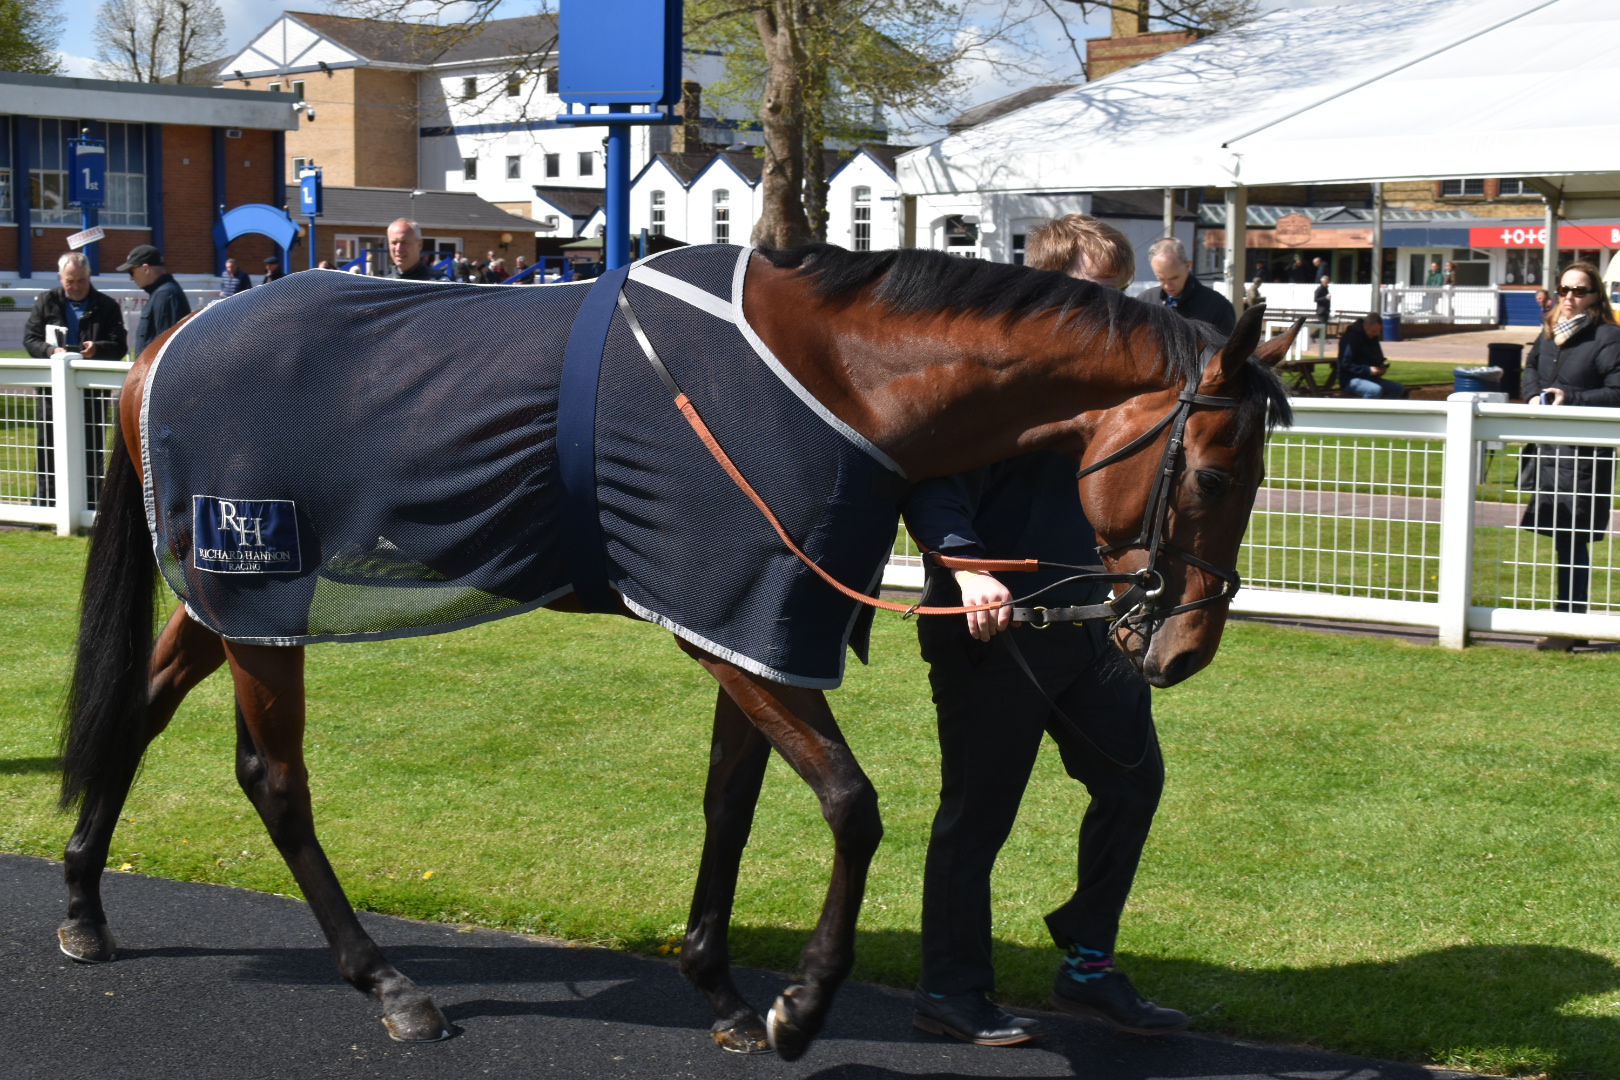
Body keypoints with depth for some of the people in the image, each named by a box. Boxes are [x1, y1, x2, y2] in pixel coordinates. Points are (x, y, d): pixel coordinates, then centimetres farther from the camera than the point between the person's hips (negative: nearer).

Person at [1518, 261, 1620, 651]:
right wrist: (1533, 394, 8)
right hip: (1546, 449, 7)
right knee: (1562, 538, 13)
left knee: (1571, 539, -5)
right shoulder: (1549, 331, 12)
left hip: (1584, 454, -7)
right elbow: (1531, 366, 28)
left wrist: (1571, 398, -19)